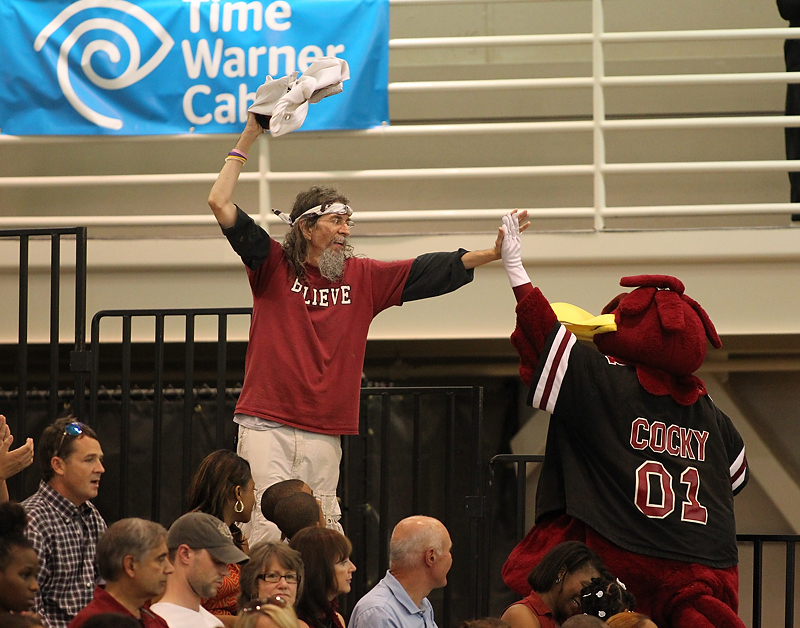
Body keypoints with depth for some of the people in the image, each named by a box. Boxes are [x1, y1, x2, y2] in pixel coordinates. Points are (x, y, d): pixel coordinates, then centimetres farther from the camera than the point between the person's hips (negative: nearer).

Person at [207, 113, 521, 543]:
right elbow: (220, 204, -3)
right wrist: (248, 138, -1)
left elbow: (429, 272, 7)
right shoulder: (273, 266, 3)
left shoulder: (362, 277, 12)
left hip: (324, 433, 4)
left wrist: (493, 253, -5)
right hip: (266, 424, -3)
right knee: (268, 528, -11)